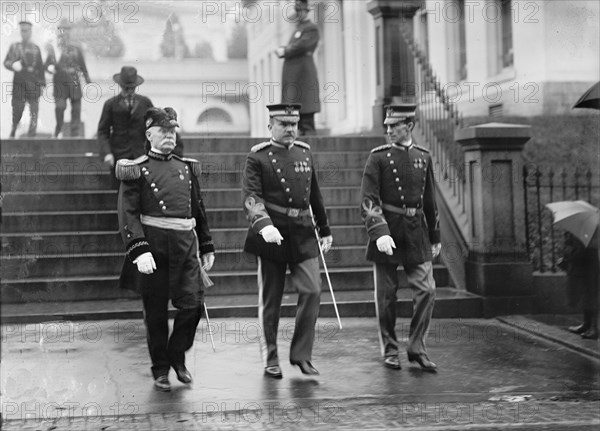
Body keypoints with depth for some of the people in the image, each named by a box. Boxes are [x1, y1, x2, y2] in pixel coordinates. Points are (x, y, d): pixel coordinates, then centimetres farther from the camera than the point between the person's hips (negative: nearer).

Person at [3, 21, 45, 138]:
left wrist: (42, 83, 10)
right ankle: (12, 135, 16)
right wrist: (13, 65, -22)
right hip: (19, 83, -1)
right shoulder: (14, 46, 9)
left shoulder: (36, 48, 13)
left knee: (34, 112, -4)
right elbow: (6, 62, 1)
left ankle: (31, 137, -1)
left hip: (34, 83, 1)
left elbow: (40, 67, 15)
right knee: (17, 112, -1)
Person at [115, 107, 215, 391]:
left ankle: (177, 356, 19)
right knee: (155, 312, 4)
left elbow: (198, 210, 21)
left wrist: (207, 247, 19)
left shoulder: (187, 168, 15)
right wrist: (139, 250, -20)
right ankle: (160, 370, 17)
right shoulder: (136, 170, -1)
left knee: (192, 304, -5)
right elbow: (128, 214, -8)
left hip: (186, 244, 4)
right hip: (153, 247, -4)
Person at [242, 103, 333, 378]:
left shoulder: (305, 152, 12)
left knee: (312, 291, -7)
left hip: (303, 235, 4)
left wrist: (325, 230, 22)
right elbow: (251, 198, -15)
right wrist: (264, 225, -32)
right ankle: (271, 360, 16)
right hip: (272, 235, -4)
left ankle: (301, 354, 6)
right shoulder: (257, 157, -4)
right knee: (270, 300, 5)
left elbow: (315, 195, 20)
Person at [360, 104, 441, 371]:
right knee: (386, 295, 4)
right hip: (387, 231, -3)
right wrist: (379, 233, -24)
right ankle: (390, 351, 17)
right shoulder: (378, 157, -4)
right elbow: (368, 201, -11)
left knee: (427, 290, -4)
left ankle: (417, 347, 8)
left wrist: (435, 237, 18)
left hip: (416, 231, 3)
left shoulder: (423, 157, 8)